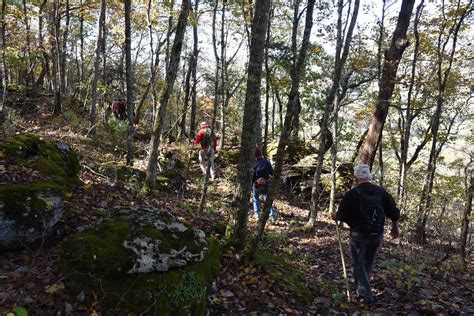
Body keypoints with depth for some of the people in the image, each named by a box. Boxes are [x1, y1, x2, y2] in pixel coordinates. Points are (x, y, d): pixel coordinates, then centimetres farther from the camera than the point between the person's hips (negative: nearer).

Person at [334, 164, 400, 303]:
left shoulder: (352, 193, -14)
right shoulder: (381, 191, 0)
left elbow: (341, 215, -11)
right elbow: (394, 212, 5)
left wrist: (335, 216, 12)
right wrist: (395, 228, 21)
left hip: (359, 235, -5)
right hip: (377, 235, 5)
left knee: (358, 264, 10)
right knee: (368, 262, 23)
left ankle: (366, 295, 8)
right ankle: (362, 287, 39)